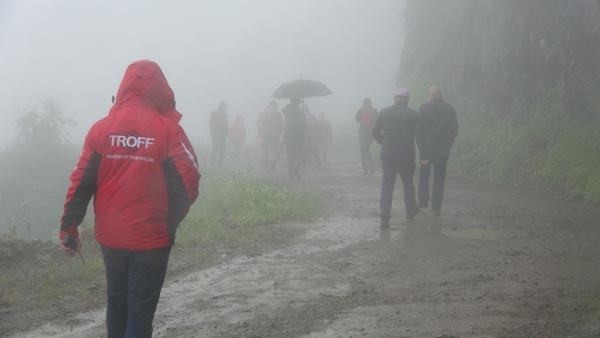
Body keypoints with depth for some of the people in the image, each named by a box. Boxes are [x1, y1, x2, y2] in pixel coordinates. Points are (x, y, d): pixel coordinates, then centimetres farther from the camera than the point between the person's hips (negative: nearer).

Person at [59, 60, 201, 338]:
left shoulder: (102, 128, -2)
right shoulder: (167, 129, -10)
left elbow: (81, 183, -3)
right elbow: (188, 183, -12)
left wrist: (68, 227, 5)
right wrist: (171, 222, 4)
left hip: (110, 237, 4)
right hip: (151, 239, -3)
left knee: (117, 300, 22)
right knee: (141, 309, 3)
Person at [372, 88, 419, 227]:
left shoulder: (384, 112, -1)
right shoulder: (412, 114, -5)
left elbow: (375, 133, 3)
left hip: (387, 154, 1)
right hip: (406, 156, -1)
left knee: (387, 184, 1)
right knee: (408, 184, 17)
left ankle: (385, 217, -8)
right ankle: (411, 210, 31)